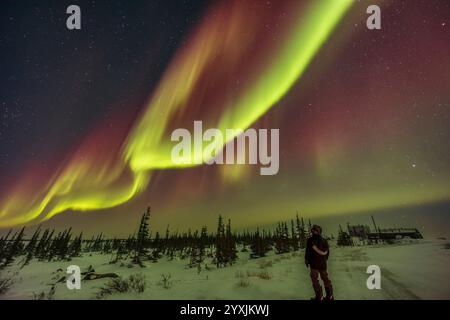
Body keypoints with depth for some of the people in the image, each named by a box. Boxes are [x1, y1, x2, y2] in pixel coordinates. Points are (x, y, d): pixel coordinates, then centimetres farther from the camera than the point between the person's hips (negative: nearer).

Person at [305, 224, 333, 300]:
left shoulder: (310, 240, -11)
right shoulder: (324, 241, 6)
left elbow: (308, 251, -13)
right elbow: (327, 252, 13)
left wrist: (306, 260, -2)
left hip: (314, 263, -6)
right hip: (323, 263, 6)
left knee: (315, 279, 3)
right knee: (325, 278, 15)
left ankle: (319, 296, 2)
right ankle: (330, 296, 19)